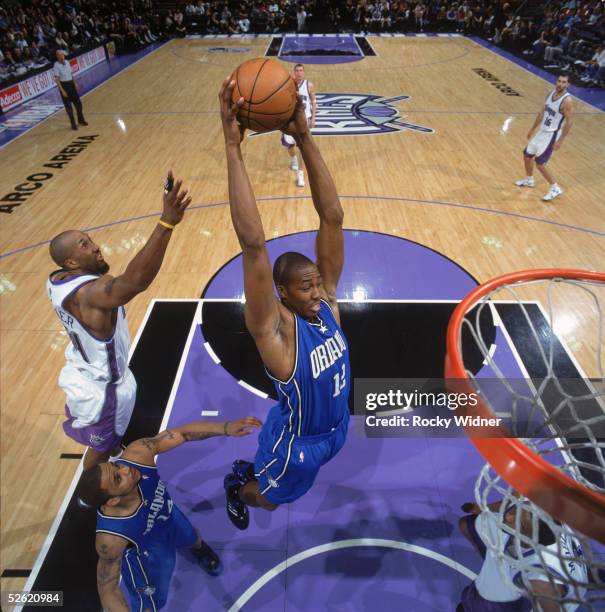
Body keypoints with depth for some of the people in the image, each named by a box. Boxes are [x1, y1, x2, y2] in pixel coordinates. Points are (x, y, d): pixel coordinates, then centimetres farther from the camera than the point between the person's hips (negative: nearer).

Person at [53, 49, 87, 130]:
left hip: (71, 84, 6)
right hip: (64, 85, -6)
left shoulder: (67, 62, 5)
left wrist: (74, 83, 15)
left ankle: (81, 120, 28)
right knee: (68, 105, 0)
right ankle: (73, 124, 6)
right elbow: (57, 79, -16)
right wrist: (62, 90, -22)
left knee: (78, 103, 11)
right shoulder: (56, 66, -14)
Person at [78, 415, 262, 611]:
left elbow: (181, 433, -29)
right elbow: (108, 590, -26)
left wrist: (226, 428, -35)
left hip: (169, 515, 5)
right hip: (146, 552, -4)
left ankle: (199, 549, 72)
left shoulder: (136, 454, -40)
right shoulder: (111, 539, -44)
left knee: (192, 537, 34)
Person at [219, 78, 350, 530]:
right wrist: (233, 148, -49)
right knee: (269, 500, 24)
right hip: (299, 440, -5)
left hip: (336, 427, 6)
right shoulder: (274, 330, -34)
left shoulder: (325, 301, -19)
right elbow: (253, 243, -48)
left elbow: (333, 218, -27)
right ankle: (236, 485, 55)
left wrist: (304, 138, -33)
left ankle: (253, 468, 62)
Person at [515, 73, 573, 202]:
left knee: (540, 163, -10)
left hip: (552, 135, -8)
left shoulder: (567, 100, -21)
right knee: (527, 155, 17)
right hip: (542, 131, 8)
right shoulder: (551, 93, 2)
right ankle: (529, 180, 40)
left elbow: (569, 122, -20)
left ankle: (555, 188, 4)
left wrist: (560, 141, -23)